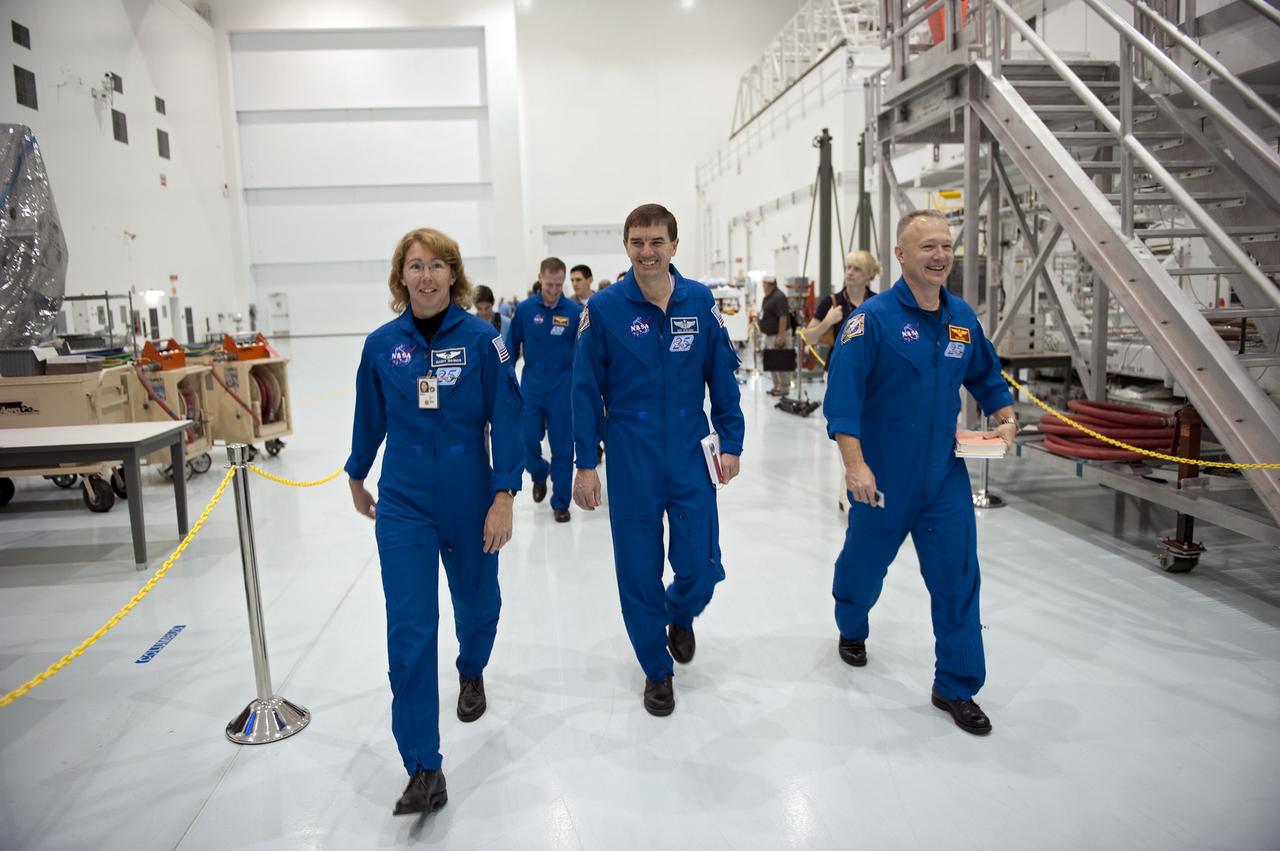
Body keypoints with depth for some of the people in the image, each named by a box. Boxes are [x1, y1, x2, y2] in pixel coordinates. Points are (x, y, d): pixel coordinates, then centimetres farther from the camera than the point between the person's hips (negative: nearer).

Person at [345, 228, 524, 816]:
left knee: (477, 602, 19)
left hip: (470, 498, 0)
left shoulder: (481, 338, -9)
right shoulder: (381, 344, -2)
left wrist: (504, 496, -16)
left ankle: (472, 674, 53)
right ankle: (424, 769, 4)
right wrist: (357, 478, 22)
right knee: (410, 630, -5)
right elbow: (369, 417, 11)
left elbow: (506, 418, -10)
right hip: (403, 502, 1)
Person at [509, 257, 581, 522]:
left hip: (563, 388, -1)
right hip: (531, 386, 1)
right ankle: (539, 475, 38)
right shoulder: (524, 309, -2)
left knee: (562, 447, 4)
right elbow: (512, 348, 6)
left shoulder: (574, 312, -5)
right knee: (527, 441, 5)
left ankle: (560, 502, 16)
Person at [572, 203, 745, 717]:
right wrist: (585, 464, -4)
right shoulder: (604, 308, -6)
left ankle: (680, 616, 40)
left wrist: (731, 443, 2)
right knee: (639, 573, 7)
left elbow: (722, 376, 5)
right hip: (631, 461, -1)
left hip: (690, 456, 1)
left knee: (700, 568, 3)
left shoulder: (700, 302, -1)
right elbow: (587, 389, -3)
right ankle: (656, 669, 31)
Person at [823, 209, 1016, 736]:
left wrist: (1006, 418, 1)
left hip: (945, 475, 4)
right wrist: (854, 464, -27)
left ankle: (957, 687, 18)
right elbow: (842, 395, -20)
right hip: (882, 475, -4)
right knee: (865, 562, 17)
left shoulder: (962, 318, 3)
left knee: (957, 577, 3)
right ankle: (851, 628, 48)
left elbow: (987, 376, 18)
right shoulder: (873, 318, -14)